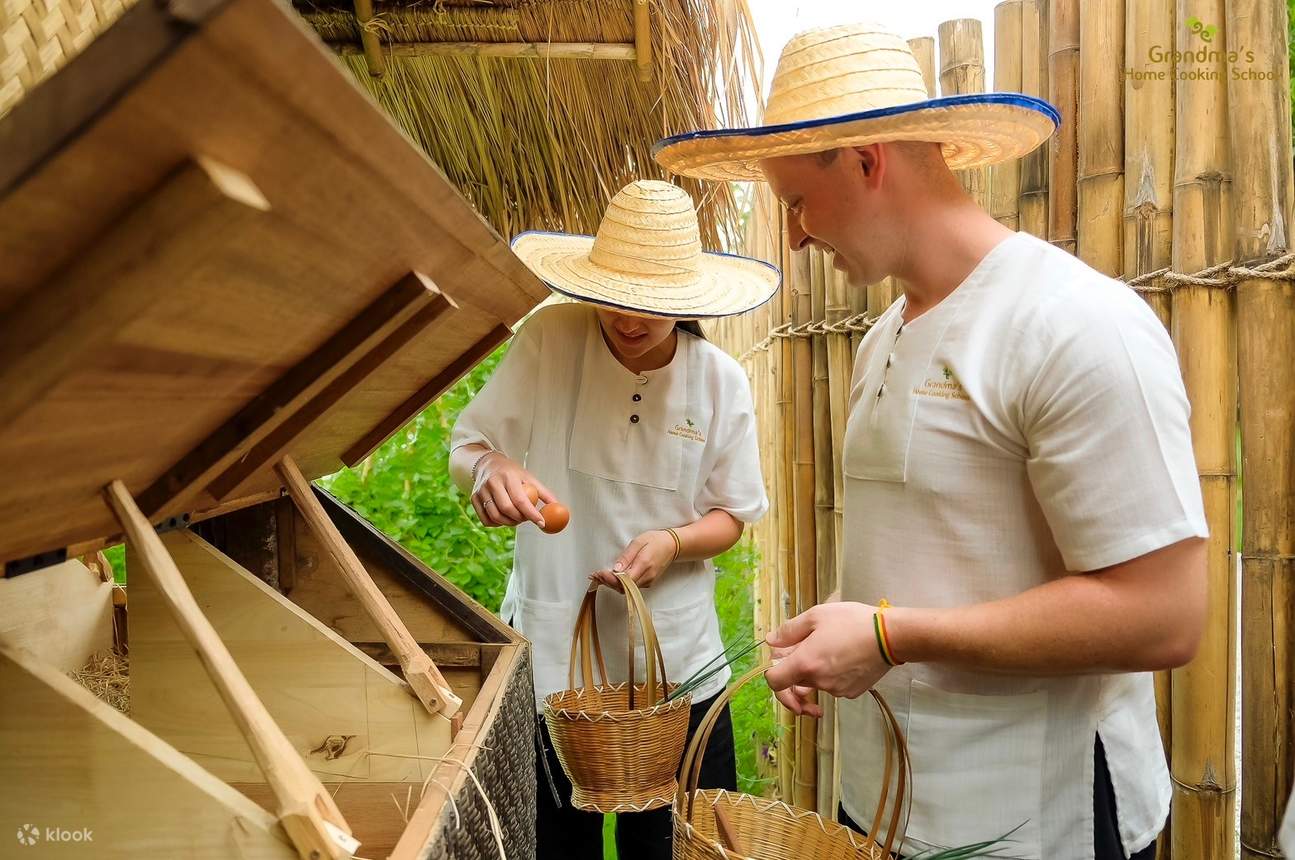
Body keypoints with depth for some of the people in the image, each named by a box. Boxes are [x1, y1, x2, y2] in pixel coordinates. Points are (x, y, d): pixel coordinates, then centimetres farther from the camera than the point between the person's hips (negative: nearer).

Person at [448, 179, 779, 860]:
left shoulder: (721, 380, -5)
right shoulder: (548, 341, -10)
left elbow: (731, 515, 3)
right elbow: (464, 447, -5)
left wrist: (673, 542, -18)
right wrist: (489, 467, -28)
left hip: (676, 660, 2)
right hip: (550, 655, -1)